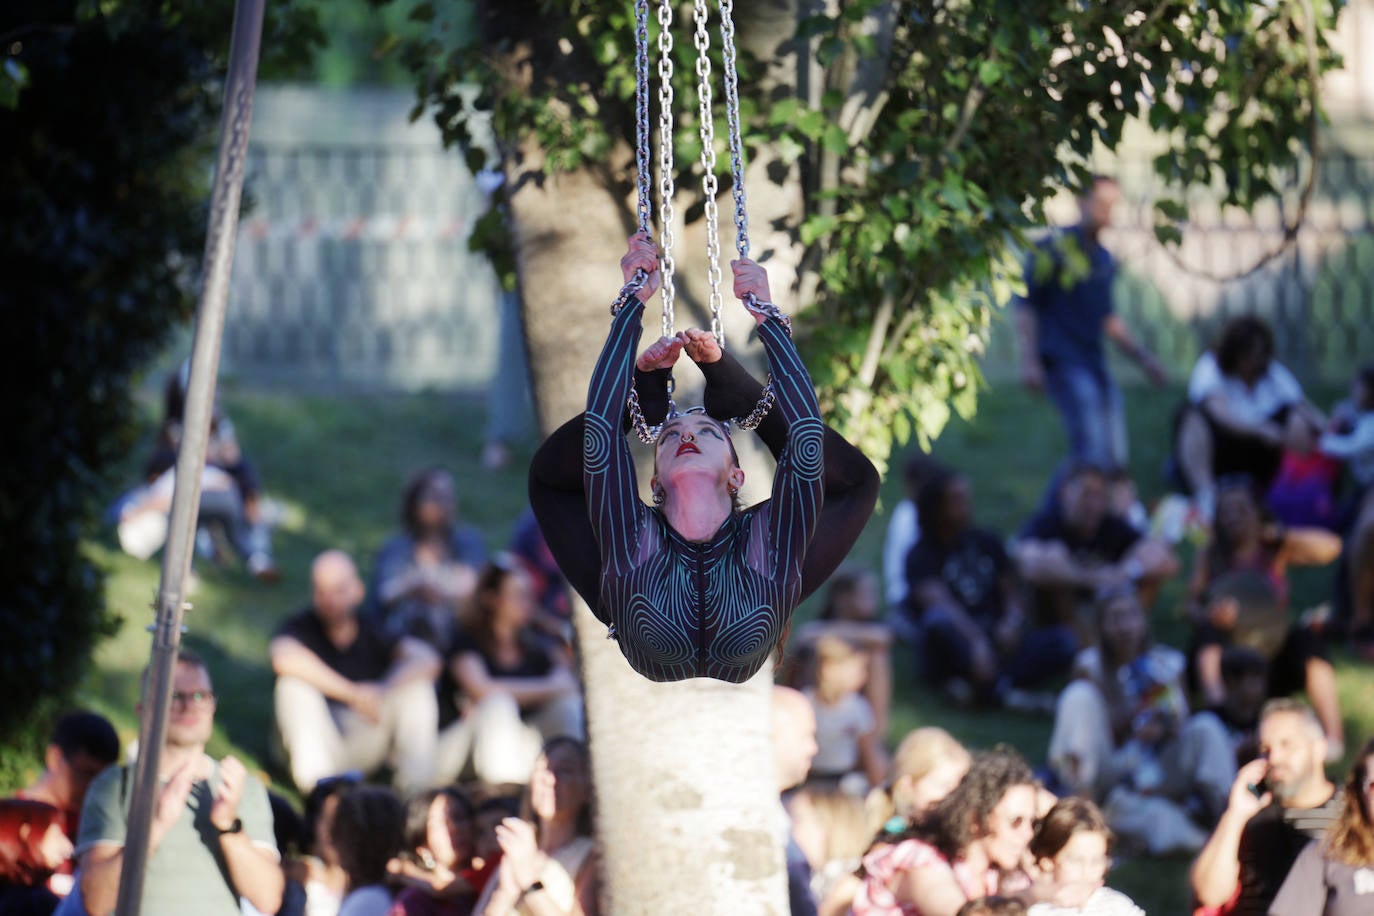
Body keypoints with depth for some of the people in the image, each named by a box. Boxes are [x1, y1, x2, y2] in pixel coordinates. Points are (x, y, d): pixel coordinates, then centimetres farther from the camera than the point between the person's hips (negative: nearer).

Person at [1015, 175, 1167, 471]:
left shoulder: (1104, 260, 18)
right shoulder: (1054, 251, -4)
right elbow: (1026, 308, -6)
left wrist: (1144, 358, 22)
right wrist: (1029, 362, -16)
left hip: (1095, 364, 8)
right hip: (1063, 362, -8)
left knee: (1114, 456, 3)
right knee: (1092, 449, -19)